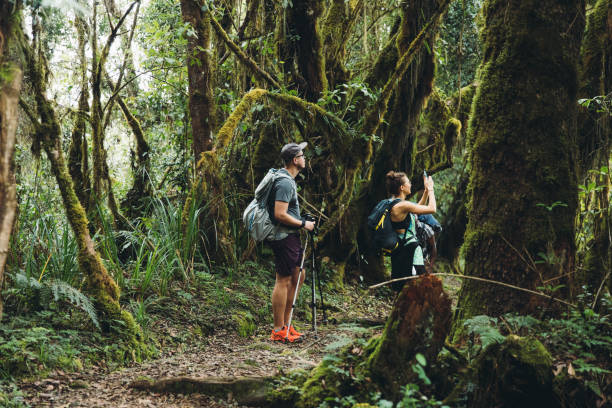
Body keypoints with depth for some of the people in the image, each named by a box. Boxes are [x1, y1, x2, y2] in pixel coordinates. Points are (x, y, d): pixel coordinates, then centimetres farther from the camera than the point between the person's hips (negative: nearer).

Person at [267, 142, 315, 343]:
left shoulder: (288, 180, 15)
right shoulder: (285, 183, -18)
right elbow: (280, 214, -25)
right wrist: (303, 224, -15)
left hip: (291, 237, 11)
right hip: (284, 237, -11)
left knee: (298, 276, 15)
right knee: (283, 281, -5)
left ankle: (285, 324, 21)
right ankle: (279, 331, 1)